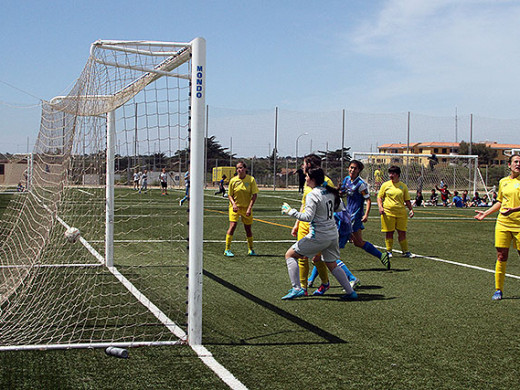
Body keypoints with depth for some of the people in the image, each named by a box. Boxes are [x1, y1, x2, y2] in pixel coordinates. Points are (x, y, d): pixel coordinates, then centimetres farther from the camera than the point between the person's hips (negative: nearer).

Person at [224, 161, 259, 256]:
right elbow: (230, 195, 2)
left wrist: (249, 208, -15)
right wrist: (233, 204, -17)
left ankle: (250, 250, 25)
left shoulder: (251, 179, -6)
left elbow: (254, 195, -7)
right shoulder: (233, 180, -4)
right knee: (233, 226, -15)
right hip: (235, 207, -1)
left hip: (246, 208, 1)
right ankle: (227, 249, -11)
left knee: (248, 228, 9)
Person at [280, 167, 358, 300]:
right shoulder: (330, 192, 6)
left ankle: (296, 288, -4)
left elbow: (308, 217, -21)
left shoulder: (312, 195, -16)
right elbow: (339, 207, 17)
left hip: (318, 236, -8)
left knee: (290, 254, 3)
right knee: (332, 265, 20)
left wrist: (290, 211, -13)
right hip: (333, 234, 8)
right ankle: (351, 292, 18)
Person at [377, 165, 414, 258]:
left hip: (401, 213, 1)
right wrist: (380, 207, -7)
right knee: (389, 232, 2)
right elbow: (379, 197, 9)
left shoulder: (403, 186, 9)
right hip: (388, 212, -1)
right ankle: (389, 251, 13)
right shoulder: (385, 185, 5)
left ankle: (405, 251, 10)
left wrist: (411, 209, 3)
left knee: (402, 232, 1)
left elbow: (407, 200, 14)